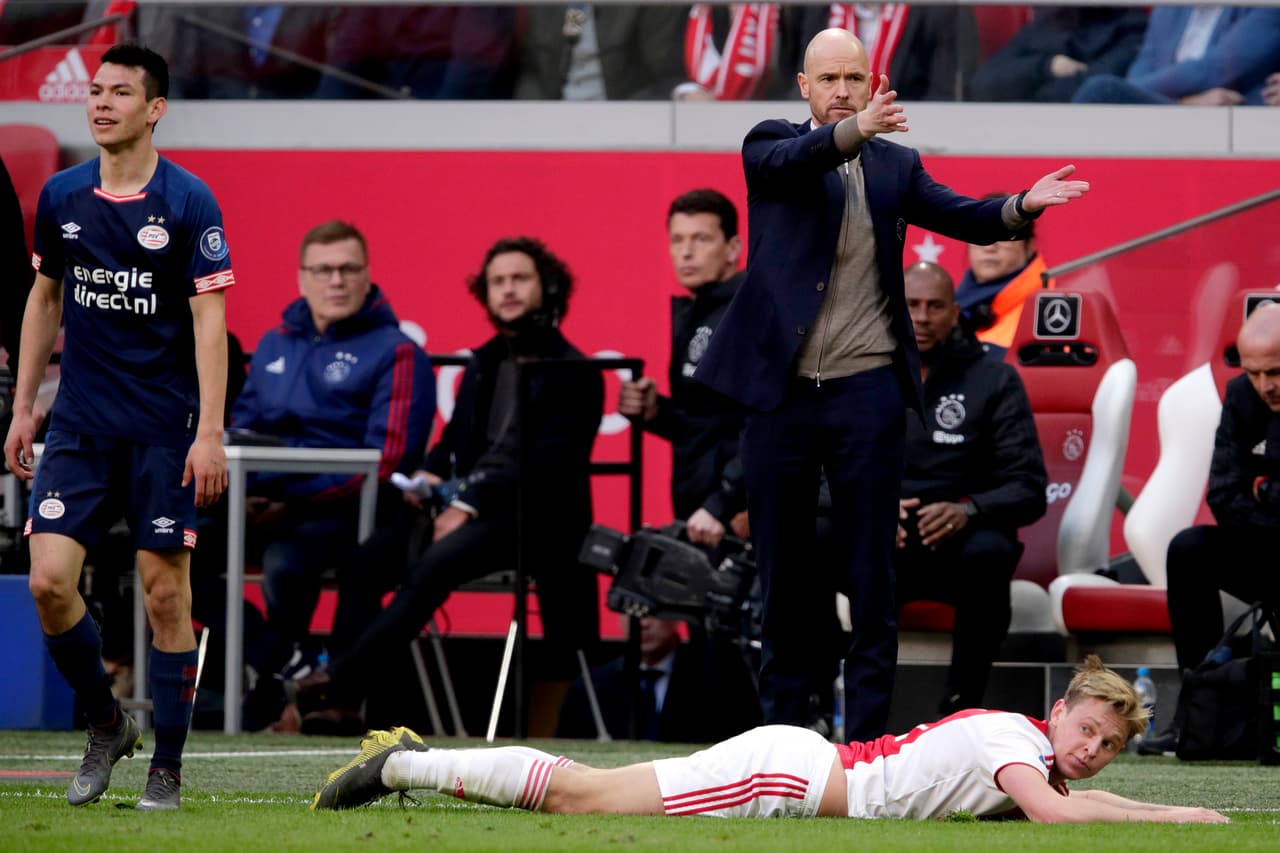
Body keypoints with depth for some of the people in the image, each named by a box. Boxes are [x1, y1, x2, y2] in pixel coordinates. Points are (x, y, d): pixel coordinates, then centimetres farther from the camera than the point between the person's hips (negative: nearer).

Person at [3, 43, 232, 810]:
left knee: (166, 593, -2)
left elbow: (209, 320, -9)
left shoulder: (188, 202, -8)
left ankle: (167, 770, 7)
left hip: (164, 430, -4)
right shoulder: (61, 196, 5)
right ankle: (106, 726, 15)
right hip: (80, 424, 4)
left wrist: (210, 434, -16)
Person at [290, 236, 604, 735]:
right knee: (363, 565, -19)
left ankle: (342, 678, -39)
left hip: (529, 518, -7)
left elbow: (546, 464, -10)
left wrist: (472, 505, -18)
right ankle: (340, 706, -28)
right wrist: (429, 475, 1)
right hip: (460, 503, 7)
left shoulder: (572, 373, 1)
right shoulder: (483, 365, 25)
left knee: (433, 567, -34)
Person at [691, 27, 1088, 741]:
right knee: (784, 569, 7)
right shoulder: (772, 146, 2)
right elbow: (788, 161, -20)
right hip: (783, 389, -1)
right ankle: (785, 727, 16)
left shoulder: (895, 165, 10)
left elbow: (960, 215, -1)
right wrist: (855, 130, -40)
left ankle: (868, 733, 2)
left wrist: (1020, 207, -23)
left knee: (871, 573, 0)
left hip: (866, 390, 1)